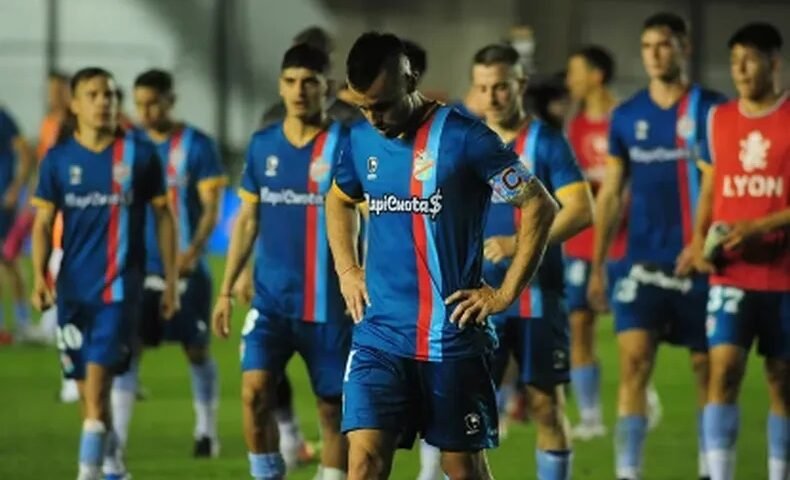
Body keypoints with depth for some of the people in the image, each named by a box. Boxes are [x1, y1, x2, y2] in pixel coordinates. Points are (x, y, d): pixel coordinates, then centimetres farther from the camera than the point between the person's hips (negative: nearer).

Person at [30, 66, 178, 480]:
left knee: (96, 385, -15)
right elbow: (44, 222, 6)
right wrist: (39, 276, -9)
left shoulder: (140, 155, 0)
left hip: (119, 286, -3)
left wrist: (170, 280, 3)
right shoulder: (58, 160, 4)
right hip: (73, 287, 3)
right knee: (88, 392, 9)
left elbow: (163, 217, 6)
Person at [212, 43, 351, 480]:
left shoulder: (344, 144, -6)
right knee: (254, 391, -12)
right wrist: (226, 288, 10)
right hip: (271, 297, 3)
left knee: (333, 407, 4)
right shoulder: (262, 145, 6)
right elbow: (247, 220, 14)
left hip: (328, 301, -3)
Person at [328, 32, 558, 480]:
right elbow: (339, 201, 29)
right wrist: (347, 270, 15)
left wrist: (506, 294, -9)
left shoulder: (463, 137, -11)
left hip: (453, 337, -4)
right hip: (380, 335, 4)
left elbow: (541, 207, -8)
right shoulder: (361, 140, 6)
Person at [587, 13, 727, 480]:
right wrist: (597, 266, 7)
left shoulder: (711, 110, -3)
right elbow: (610, 194, 12)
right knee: (634, 361, -9)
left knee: (707, 368, 5)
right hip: (643, 262, 2)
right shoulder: (627, 116, 7)